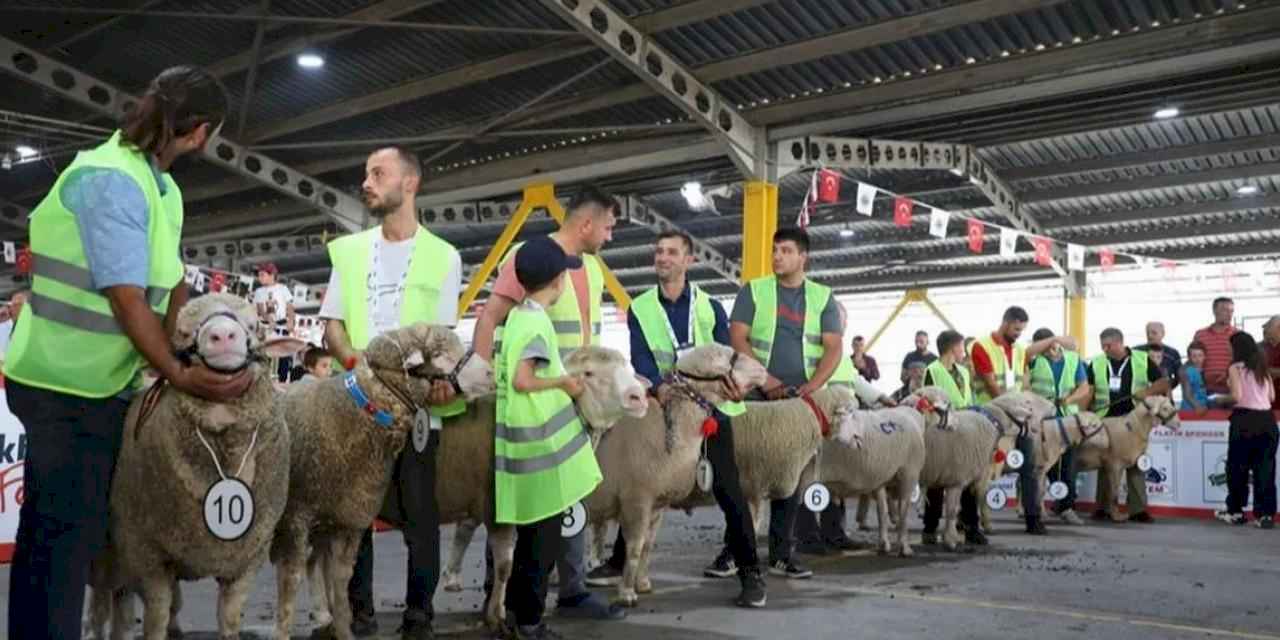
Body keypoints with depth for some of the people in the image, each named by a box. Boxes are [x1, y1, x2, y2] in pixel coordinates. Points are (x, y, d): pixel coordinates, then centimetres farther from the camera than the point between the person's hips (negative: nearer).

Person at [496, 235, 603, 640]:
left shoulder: (517, 316, 10)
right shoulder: (538, 322, -16)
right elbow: (522, 381, -24)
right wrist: (564, 382, -12)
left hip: (524, 440, 9)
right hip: (540, 444, -9)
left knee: (530, 534, 17)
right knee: (544, 537, 2)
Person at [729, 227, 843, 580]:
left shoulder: (823, 298, 9)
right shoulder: (753, 291, 5)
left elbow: (834, 348, 4)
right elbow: (737, 338, -3)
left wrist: (811, 386, -11)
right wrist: (765, 379, -14)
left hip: (801, 398, 2)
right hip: (756, 394, -2)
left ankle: (780, 554, 11)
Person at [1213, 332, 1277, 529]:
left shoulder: (1236, 367, -3)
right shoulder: (1263, 368, 13)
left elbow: (1237, 396, -13)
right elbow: (1272, 397, 11)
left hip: (1245, 419, -5)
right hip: (1266, 419, 5)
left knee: (1237, 467, 7)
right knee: (1265, 468, 5)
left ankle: (1235, 511, 15)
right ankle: (1266, 514, 3)